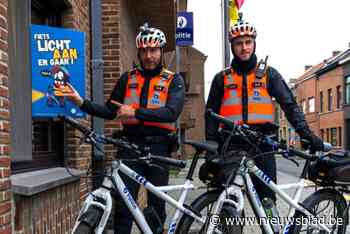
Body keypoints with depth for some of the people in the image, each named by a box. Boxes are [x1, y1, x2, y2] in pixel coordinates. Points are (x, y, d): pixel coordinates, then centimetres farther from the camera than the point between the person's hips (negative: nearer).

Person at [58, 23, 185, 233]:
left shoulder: (174, 80, 1)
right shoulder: (128, 79, 11)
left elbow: (172, 112, -16)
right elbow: (110, 111, 13)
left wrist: (135, 112, -25)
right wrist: (82, 102, -2)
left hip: (158, 147, -1)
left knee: (156, 205, 9)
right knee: (123, 203, -3)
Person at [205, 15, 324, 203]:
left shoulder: (269, 73, 9)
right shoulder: (222, 78, 11)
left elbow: (290, 105, 2)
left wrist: (306, 133, -11)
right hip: (231, 143, 1)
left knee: (267, 195, -1)